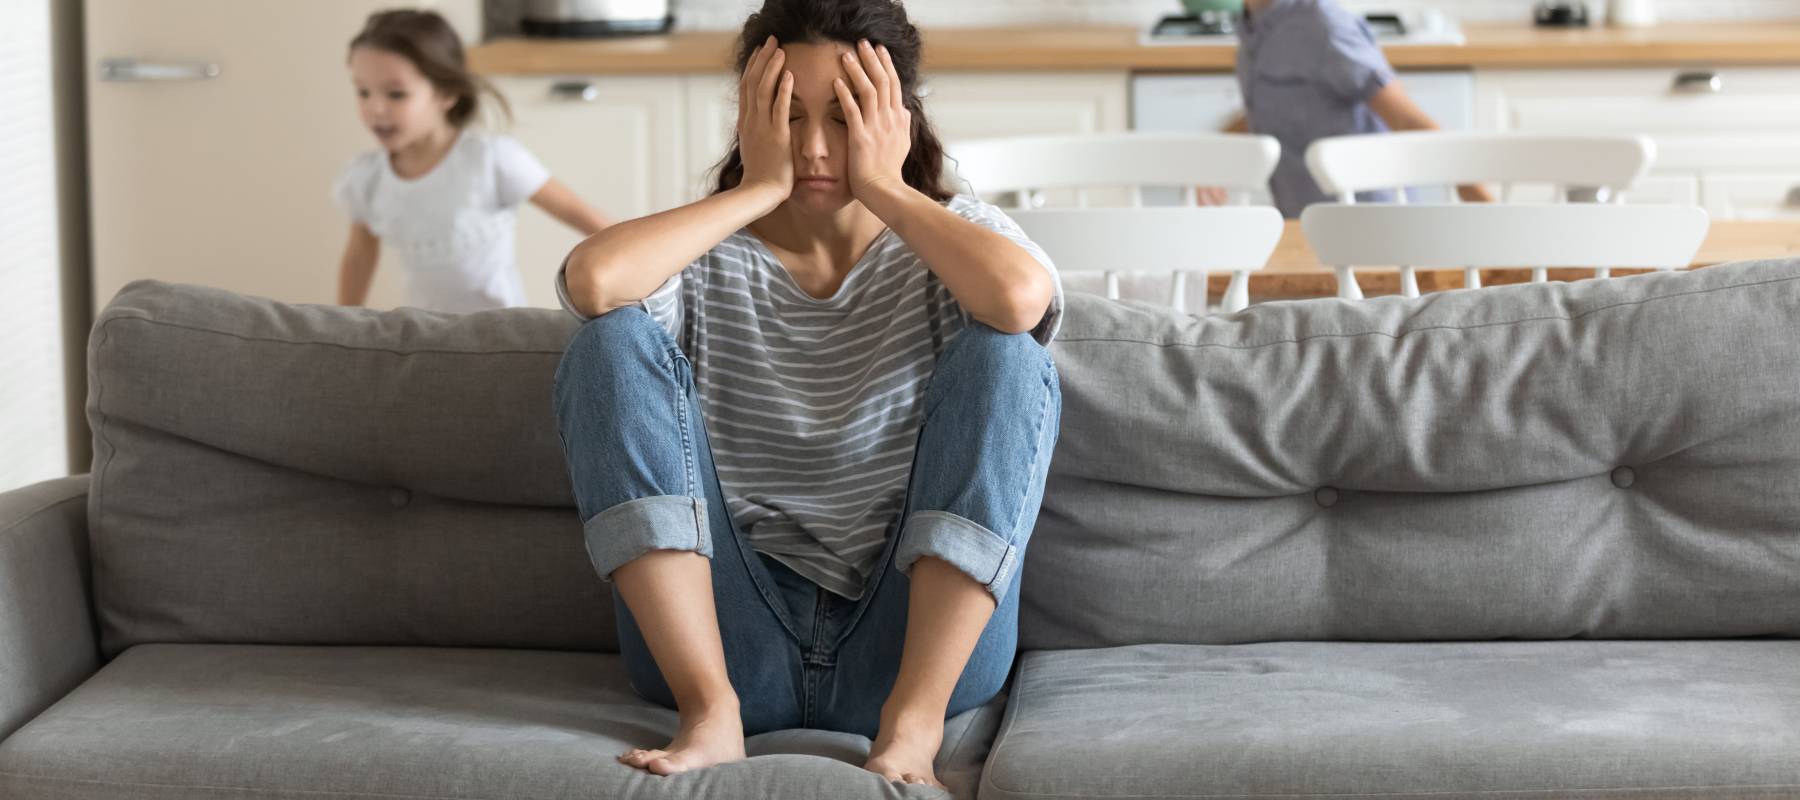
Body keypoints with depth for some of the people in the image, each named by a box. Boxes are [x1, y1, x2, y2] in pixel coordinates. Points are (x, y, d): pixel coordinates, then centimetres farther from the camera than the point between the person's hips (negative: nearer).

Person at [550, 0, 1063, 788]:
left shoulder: (949, 237, 5)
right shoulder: (704, 255, 5)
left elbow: (1022, 298, -22)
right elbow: (594, 279, -22)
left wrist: (886, 190, -11)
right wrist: (759, 190, -11)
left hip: (916, 645, 0)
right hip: (730, 644, 1)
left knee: (1004, 353, -19)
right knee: (611, 340, -14)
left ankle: (914, 720, -23)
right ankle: (710, 708, -22)